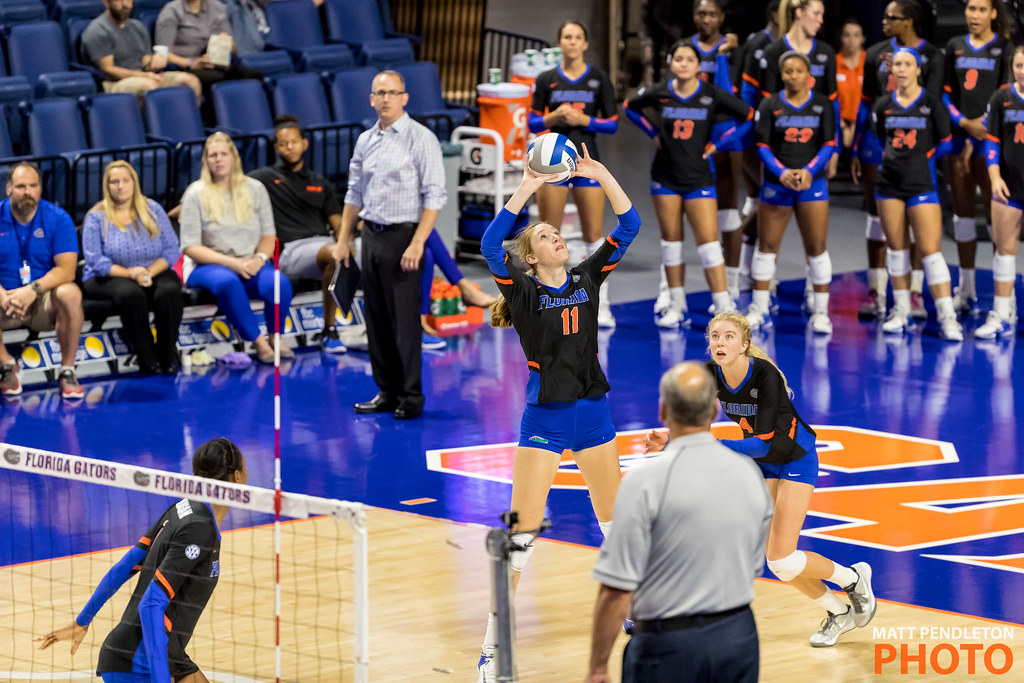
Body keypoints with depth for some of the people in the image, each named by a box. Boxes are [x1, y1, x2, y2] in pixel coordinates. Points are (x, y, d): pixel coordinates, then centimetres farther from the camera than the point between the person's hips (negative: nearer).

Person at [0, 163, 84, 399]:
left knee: (70, 293, -33)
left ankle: (67, 369, -15)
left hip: (44, 302, -1)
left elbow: (67, 269, -14)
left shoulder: (57, 218, -4)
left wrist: (33, 290, -30)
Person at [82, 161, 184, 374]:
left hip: (153, 272, 2)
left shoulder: (153, 210, 9)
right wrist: (130, 273, -20)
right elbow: (96, 260, -8)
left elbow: (172, 251, 3)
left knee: (170, 290, -32)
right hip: (108, 278, -2)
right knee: (130, 293, -38)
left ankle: (168, 355, -18)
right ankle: (147, 358, -28)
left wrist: (150, 272, -15)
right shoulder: (96, 218, 1)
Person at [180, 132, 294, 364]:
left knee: (279, 283, -30)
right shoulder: (196, 194, -1)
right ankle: (258, 342, -29)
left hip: (250, 264, 3)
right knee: (227, 282, -39)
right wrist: (231, 263, -18)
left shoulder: (255, 189, 9)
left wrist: (259, 258, -12)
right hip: (207, 266, -3)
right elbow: (190, 247, -6)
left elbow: (268, 235, 12)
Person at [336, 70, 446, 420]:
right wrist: (343, 240, 15)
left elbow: (434, 195, -10)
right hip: (370, 235, 6)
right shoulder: (365, 141, 12)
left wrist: (417, 243, -17)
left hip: (403, 236, -6)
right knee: (376, 320, 8)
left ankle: (411, 397, 0)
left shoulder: (421, 139, -6)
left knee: (404, 319, -6)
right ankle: (387, 391, 16)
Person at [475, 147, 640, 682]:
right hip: (543, 419, -4)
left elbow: (628, 226, 2)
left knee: (616, 519, 14)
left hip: (593, 413, 4)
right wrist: (525, 191, -27)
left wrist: (602, 176, -9)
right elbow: (490, 247, -25)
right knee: (522, 530, -8)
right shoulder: (524, 291, -7)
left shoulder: (587, 279, 5)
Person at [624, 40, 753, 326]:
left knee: (708, 239, -9)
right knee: (671, 238, 6)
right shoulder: (659, 93, -5)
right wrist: (654, 133, 4)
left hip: (699, 176, -2)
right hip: (666, 176, 2)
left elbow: (748, 117, 3)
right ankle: (677, 307, 16)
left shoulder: (712, 95, -9)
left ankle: (724, 306, -9)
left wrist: (716, 143, -2)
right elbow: (630, 108, 15)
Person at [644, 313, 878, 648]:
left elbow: (766, 442, -35)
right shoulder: (710, 376, -15)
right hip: (760, 460, 6)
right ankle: (839, 613, 23)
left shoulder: (766, 376, -32)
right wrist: (669, 441, -23)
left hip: (796, 457, -6)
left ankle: (854, 578, 14)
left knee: (783, 561, -13)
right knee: (776, 560, 1)